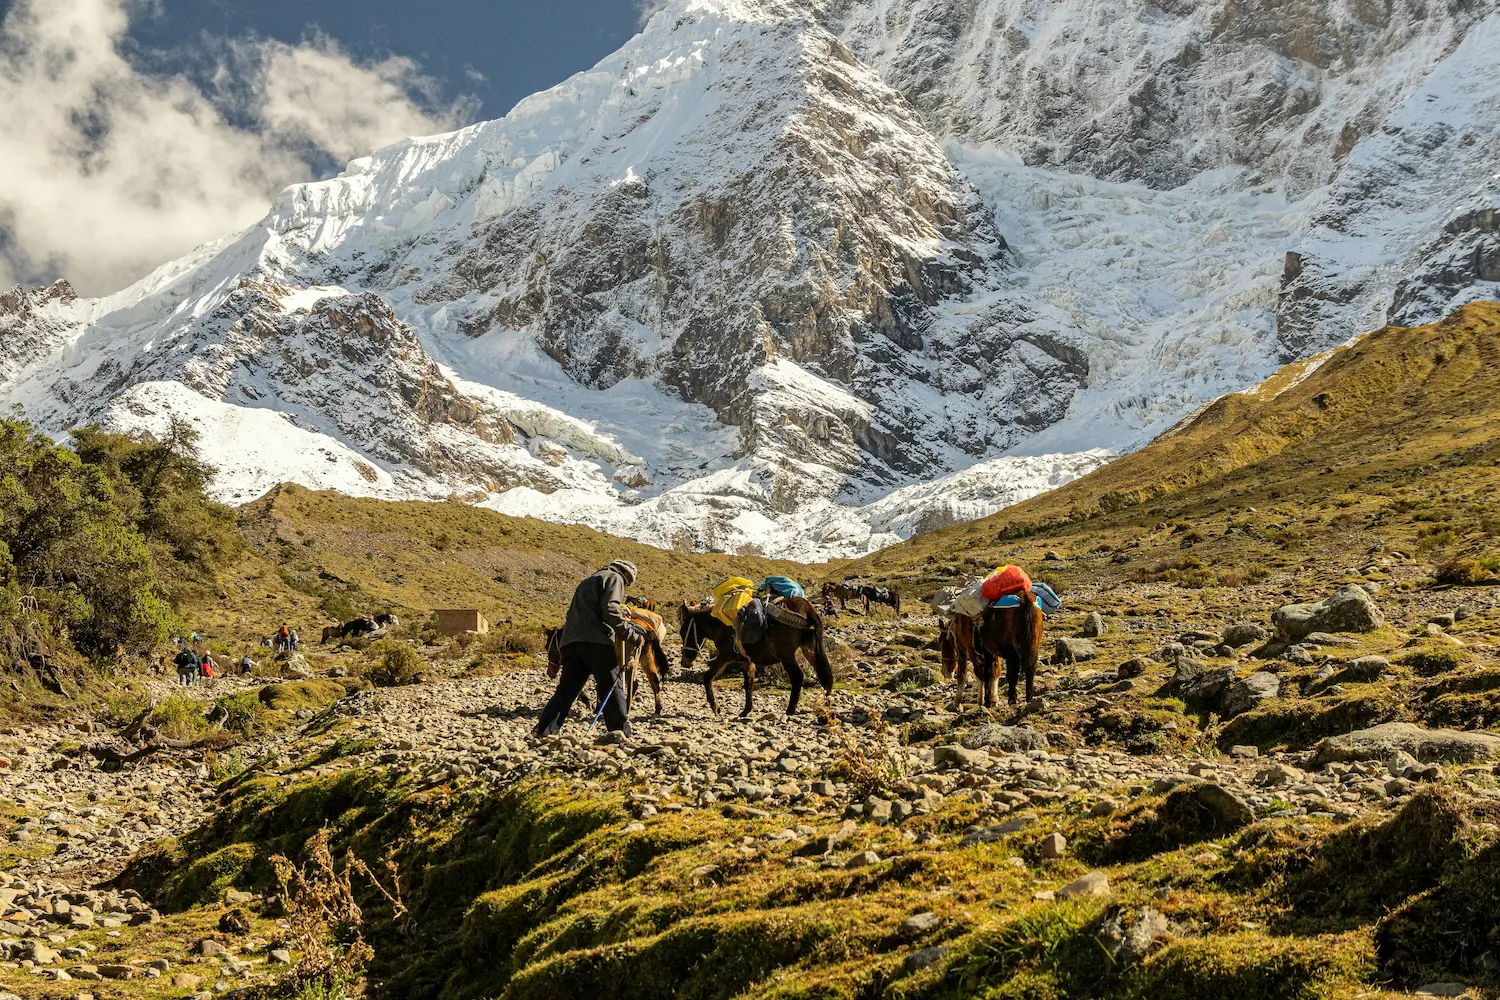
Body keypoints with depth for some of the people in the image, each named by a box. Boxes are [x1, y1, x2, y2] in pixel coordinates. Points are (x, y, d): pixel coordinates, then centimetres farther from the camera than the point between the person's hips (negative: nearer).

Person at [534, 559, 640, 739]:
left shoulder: (587, 582, 35)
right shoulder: (614, 578, 8)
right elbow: (610, 609, -10)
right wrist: (626, 629, -5)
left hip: (570, 641, 8)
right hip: (596, 640, -8)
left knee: (566, 688, 7)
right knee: (612, 685, -3)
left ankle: (543, 730, 0)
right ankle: (621, 731, -5)